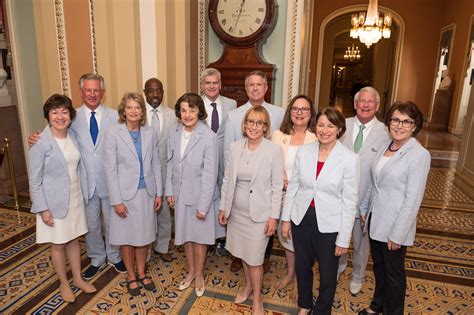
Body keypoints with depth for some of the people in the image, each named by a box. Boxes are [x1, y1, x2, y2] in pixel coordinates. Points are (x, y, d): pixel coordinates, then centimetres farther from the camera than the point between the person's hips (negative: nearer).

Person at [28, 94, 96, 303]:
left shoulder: (73, 136, 0)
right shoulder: (40, 143, -17)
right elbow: (35, 180, -13)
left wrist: (84, 193, 8)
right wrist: (43, 209, -14)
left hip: (75, 199, 5)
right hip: (54, 203, -5)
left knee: (74, 240, 18)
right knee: (58, 245, 12)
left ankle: (78, 278, 36)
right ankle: (64, 283, 33)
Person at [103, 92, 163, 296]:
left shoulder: (150, 134, 0)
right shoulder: (113, 134, -10)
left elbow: (156, 165, 5)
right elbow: (110, 170, -11)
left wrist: (159, 193, 3)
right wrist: (117, 200, -13)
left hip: (147, 193, 3)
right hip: (125, 194, -3)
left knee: (144, 235, 15)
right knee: (126, 237, 12)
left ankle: (141, 273, 35)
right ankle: (131, 276, 32)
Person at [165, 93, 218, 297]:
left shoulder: (209, 136, -19)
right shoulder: (174, 134, -3)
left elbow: (210, 173, -18)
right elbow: (170, 164, 6)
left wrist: (203, 205, -16)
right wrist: (169, 190, 3)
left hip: (199, 195, -4)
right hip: (180, 194, 5)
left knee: (198, 236, 12)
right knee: (185, 234, 19)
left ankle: (199, 275, 35)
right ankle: (190, 271, 41)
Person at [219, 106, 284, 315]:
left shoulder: (274, 151, -13)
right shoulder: (235, 147, -2)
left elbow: (277, 187, -9)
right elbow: (227, 179, 5)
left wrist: (274, 217, -10)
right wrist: (223, 207, 6)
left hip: (259, 214, -4)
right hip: (236, 211, 4)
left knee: (254, 259, 7)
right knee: (243, 253, 20)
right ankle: (248, 285, 47)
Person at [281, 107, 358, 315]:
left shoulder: (349, 158, -14)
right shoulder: (303, 151, -5)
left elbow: (350, 201, -10)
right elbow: (293, 186, 3)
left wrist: (344, 238, -8)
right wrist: (286, 218, 5)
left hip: (330, 224, -3)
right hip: (302, 218, 3)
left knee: (327, 274, 15)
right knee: (302, 267, 21)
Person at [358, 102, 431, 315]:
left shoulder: (419, 155, -16)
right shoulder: (386, 147, 3)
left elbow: (413, 199, -17)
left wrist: (397, 234, -16)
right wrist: (364, 210, 14)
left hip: (394, 226, -6)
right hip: (375, 220, 6)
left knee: (393, 273, 14)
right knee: (378, 267, 23)